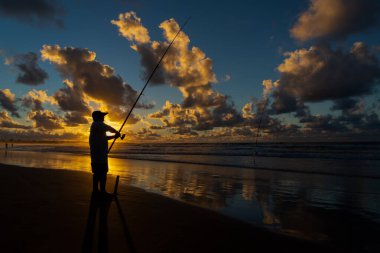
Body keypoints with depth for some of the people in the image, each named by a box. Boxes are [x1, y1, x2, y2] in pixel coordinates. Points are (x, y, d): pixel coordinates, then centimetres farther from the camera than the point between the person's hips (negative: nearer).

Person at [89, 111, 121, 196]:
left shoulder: (95, 125, 21)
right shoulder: (98, 124, -9)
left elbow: (104, 137, 25)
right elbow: (110, 129, -13)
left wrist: (114, 136, 19)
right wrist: (117, 133, 5)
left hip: (95, 154, 10)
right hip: (100, 154, -10)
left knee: (97, 172, 13)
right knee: (103, 173, -8)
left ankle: (95, 189, 18)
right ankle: (102, 191, -7)